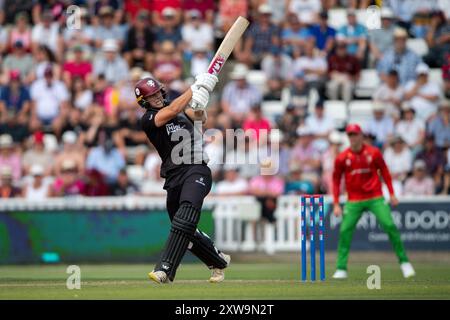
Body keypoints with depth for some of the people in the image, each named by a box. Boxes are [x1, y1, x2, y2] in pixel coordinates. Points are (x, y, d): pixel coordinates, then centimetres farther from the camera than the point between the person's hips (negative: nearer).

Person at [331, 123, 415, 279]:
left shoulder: (373, 153, -2)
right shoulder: (342, 158, -2)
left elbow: (384, 172, 8)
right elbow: (336, 180, 5)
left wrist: (391, 193, 4)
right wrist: (336, 204, 1)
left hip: (376, 198, 0)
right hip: (354, 201, 1)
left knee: (390, 226, -11)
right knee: (345, 231, -9)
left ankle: (404, 262, 2)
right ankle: (341, 269, -1)